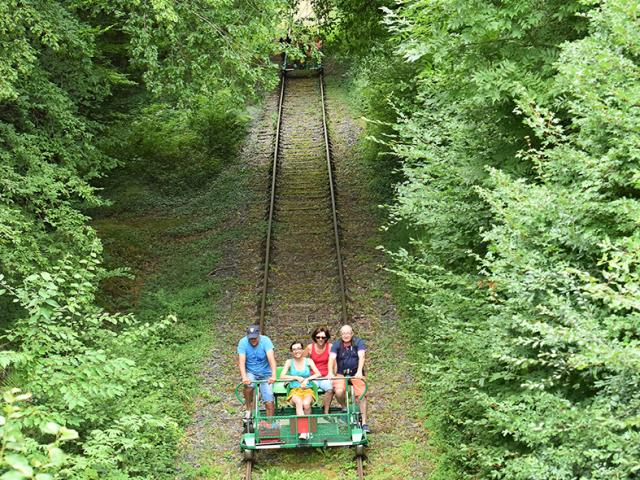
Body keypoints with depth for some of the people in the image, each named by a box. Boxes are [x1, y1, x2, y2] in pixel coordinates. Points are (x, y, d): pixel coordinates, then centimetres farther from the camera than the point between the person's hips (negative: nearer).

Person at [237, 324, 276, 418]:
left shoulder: (265, 340, -18)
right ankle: (248, 410, -10)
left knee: (269, 403, -9)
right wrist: (244, 377, -40)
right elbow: (241, 361, -23)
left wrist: (273, 376, -43)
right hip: (250, 372, 0)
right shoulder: (243, 342, -16)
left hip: (265, 374, 0)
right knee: (249, 385, -32)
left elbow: (271, 358, -29)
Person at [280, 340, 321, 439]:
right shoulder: (289, 362, 9)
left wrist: (307, 379, -15)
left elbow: (318, 374, -1)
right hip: (294, 391, -1)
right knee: (298, 402, -36)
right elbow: (282, 376, -2)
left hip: (308, 390, 1)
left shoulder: (308, 361, 9)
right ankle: (303, 431, -47)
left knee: (306, 404, -35)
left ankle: (306, 428, -18)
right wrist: (297, 378, -8)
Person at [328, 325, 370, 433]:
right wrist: (330, 373, -35)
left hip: (356, 374, 0)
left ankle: (364, 423, -11)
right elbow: (331, 358, -17)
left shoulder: (358, 342, -7)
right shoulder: (336, 345, -4)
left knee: (361, 395, -17)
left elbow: (361, 356, -21)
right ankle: (345, 409, 5)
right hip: (341, 374, 1)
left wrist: (359, 371, -37)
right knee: (339, 392, -26)